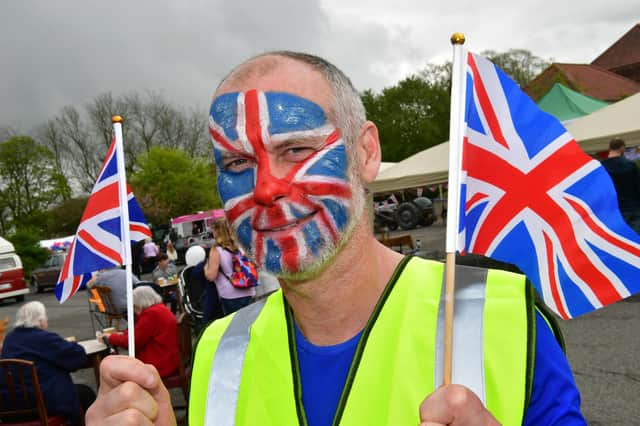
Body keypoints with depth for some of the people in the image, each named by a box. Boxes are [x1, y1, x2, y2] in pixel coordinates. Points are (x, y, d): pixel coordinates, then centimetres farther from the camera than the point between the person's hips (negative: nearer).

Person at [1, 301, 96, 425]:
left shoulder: (9, 338, 8)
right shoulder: (45, 338, -15)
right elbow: (80, 355, -12)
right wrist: (68, 345, 9)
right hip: (46, 403, -8)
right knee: (86, 393, 18)